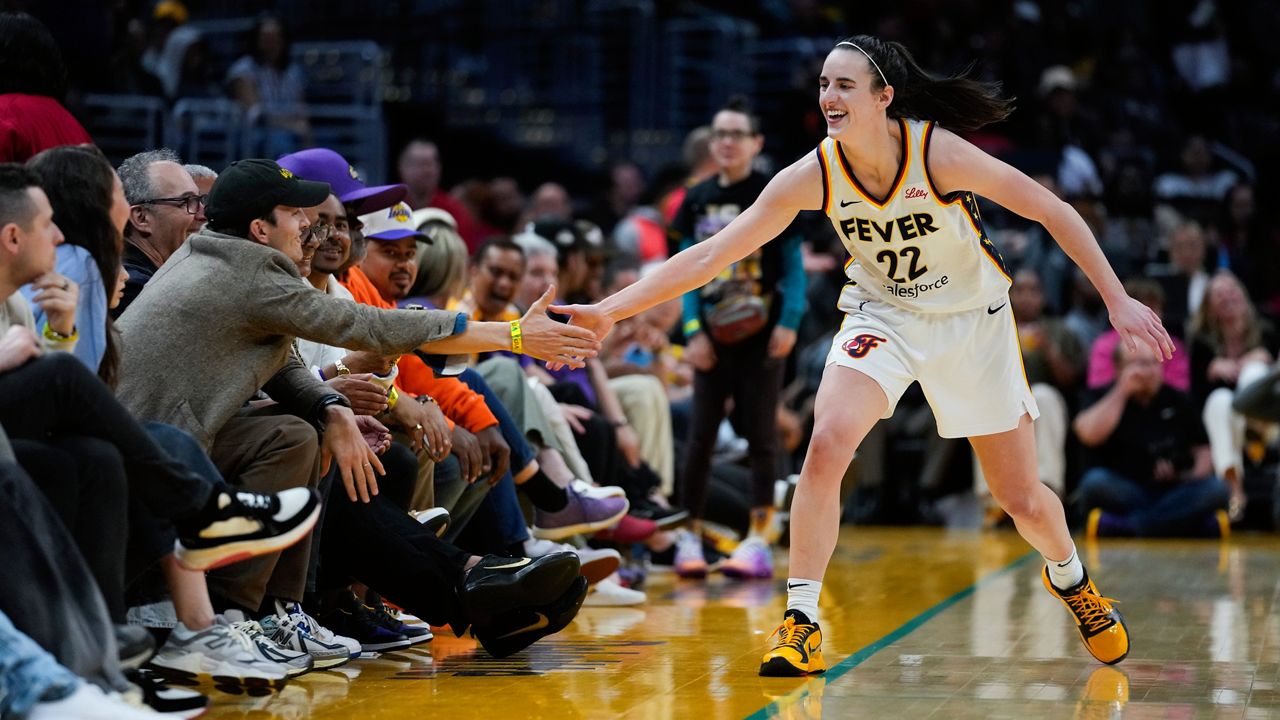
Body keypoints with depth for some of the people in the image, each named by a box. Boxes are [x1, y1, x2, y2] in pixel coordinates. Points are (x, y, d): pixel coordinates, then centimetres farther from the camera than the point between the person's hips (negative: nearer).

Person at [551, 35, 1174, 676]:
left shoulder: (938, 153, -27)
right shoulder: (812, 176, -20)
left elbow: (1053, 212, -19)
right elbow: (711, 255, -20)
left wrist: (1117, 299, -21)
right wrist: (608, 310, -28)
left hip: (973, 317, -1)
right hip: (883, 315, 1)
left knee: (1023, 500, 5)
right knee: (827, 443, -25)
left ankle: (1068, 576, 41)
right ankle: (801, 624, -18)